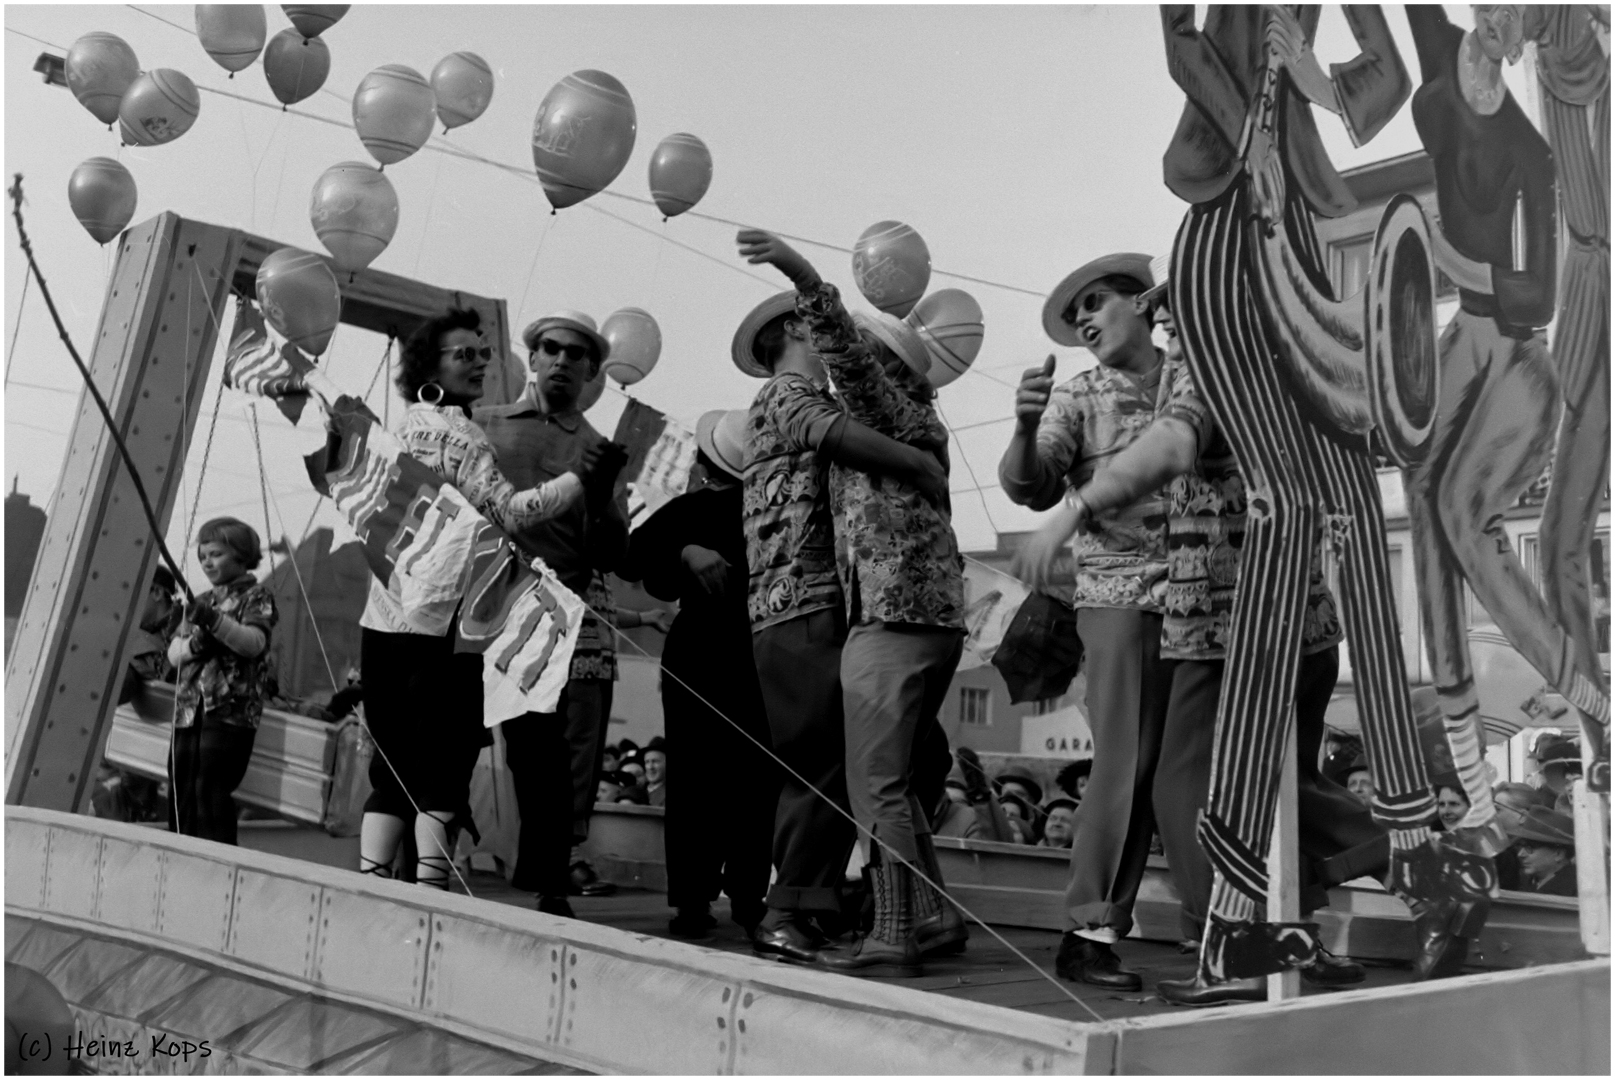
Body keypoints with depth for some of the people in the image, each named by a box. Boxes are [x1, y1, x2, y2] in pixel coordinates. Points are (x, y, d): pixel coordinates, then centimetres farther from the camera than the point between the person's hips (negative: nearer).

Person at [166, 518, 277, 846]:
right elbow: (173, 653, 14)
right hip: (189, 708, 7)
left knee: (211, 790, -12)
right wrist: (194, 644, -9)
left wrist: (214, 621, -30)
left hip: (230, 710, -7)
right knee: (181, 792, 6)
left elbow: (255, 643, -15)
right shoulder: (201, 600, 20)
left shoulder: (256, 596, 1)